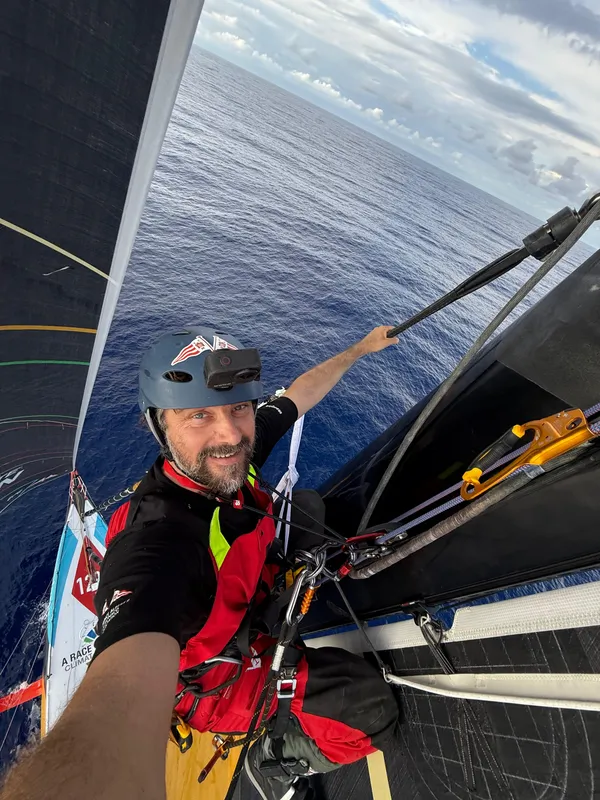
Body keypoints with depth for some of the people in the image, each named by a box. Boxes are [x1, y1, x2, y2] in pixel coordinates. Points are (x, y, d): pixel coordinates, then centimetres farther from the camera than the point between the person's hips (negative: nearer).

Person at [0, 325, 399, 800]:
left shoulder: (227, 458, -20)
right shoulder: (157, 539, -43)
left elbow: (301, 391, -6)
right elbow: (120, 710, -58)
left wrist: (360, 349, 5)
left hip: (246, 595, 7)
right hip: (218, 675, -6)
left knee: (311, 508, 16)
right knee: (373, 706, -8)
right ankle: (275, 756, 18)